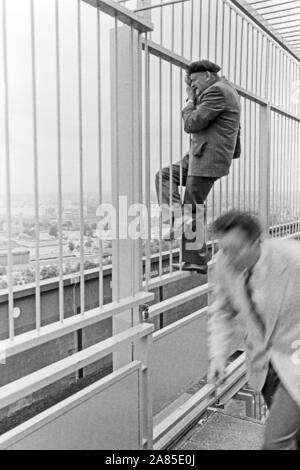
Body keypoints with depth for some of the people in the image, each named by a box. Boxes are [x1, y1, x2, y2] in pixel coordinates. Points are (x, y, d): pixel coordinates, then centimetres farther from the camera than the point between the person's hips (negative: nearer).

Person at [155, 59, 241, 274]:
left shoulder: (216, 91, -14)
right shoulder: (227, 90, 20)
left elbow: (191, 124, -17)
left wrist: (190, 101, -1)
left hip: (208, 160, -11)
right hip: (201, 156, 11)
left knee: (193, 210, -4)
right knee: (164, 175, 13)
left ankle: (196, 261, 5)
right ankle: (176, 222, 4)